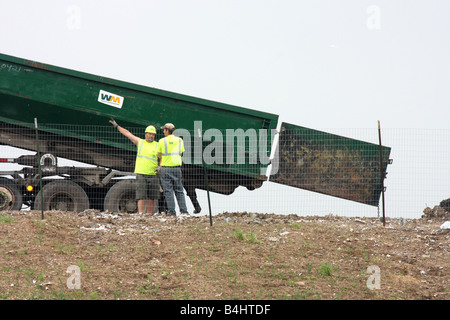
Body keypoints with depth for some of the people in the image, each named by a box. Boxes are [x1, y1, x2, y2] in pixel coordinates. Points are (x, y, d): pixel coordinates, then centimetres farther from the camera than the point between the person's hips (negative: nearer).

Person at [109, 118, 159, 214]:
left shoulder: (157, 146, 7)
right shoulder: (140, 142, 10)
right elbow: (127, 133, 16)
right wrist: (117, 126, 20)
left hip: (153, 174, 1)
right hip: (141, 174, -1)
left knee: (151, 197, 3)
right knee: (141, 196, -9)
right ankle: (140, 215, -15)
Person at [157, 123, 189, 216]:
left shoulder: (162, 141, -4)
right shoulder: (179, 140, 7)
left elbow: (159, 156, 4)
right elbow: (181, 153, 13)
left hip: (165, 168, -3)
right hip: (177, 167, 3)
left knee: (168, 191, -1)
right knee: (179, 191, 8)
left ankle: (171, 212, -5)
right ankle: (184, 211, 2)